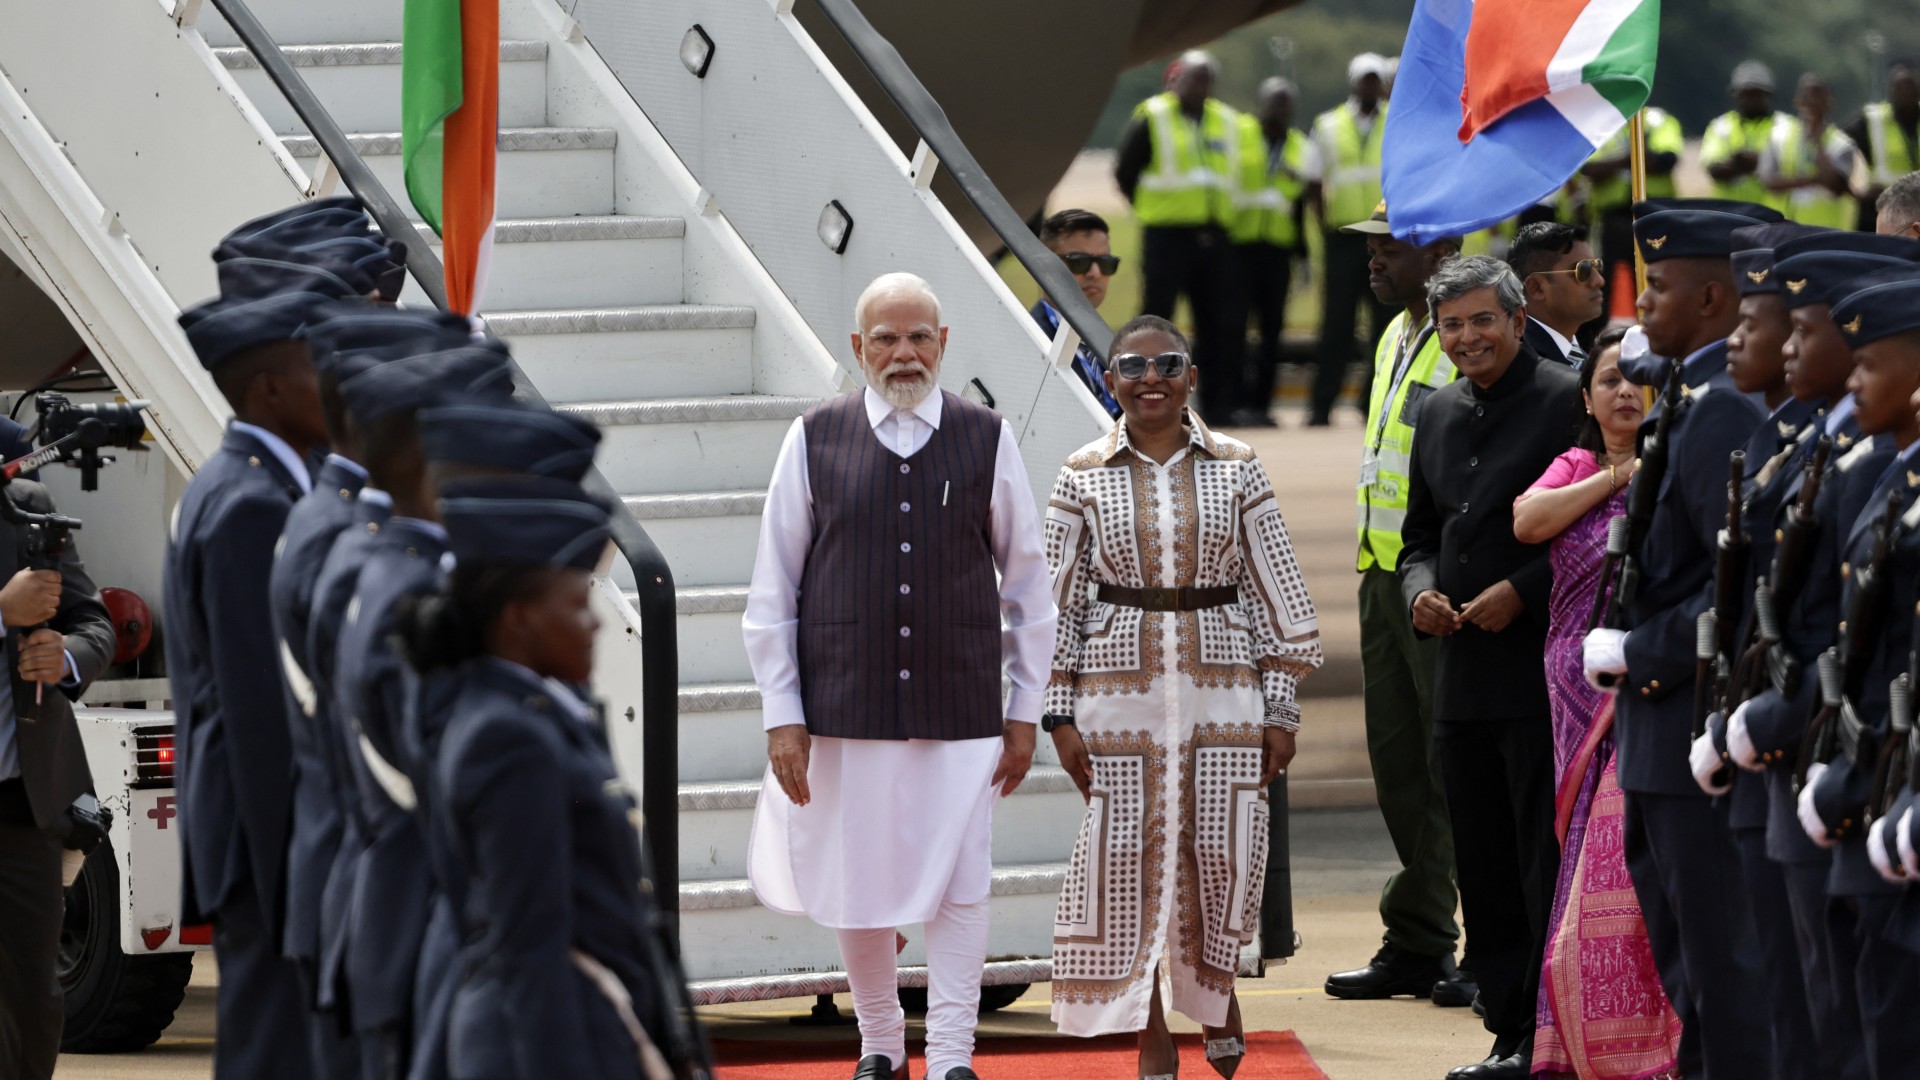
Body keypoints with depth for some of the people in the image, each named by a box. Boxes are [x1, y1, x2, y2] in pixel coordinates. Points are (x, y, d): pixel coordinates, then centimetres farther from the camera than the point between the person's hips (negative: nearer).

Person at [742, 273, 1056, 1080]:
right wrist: (782, 716, -1)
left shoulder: (986, 441, 3)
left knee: (957, 888, -5)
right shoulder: (814, 442, 2)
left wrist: (1025, 711, 7)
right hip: (846, 706, 0)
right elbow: (773, 590, 5)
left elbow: (1028, 582, 9)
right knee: (858, 887, 7)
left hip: (959, 707, 0)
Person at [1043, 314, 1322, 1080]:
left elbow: (1276, 591, 5)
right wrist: (1060, 715, -1)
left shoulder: (1234, 468, 3)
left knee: (1223, 858, -1)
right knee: (1128, 860, 0)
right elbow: (1058, 599, 4)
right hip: (1120, 693, 0)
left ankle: (1215, 986, 29)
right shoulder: (1085, 477, 2)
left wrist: (1281, 708, 1)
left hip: (1222, 689, 0)